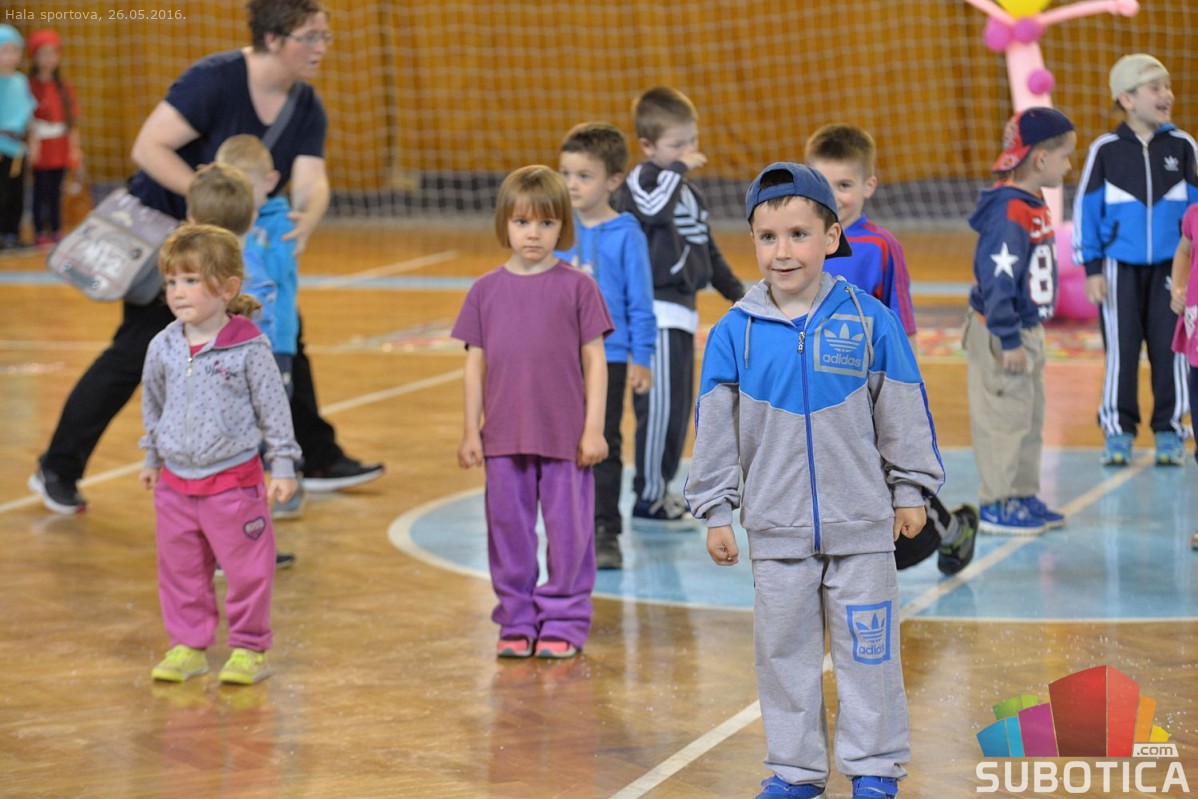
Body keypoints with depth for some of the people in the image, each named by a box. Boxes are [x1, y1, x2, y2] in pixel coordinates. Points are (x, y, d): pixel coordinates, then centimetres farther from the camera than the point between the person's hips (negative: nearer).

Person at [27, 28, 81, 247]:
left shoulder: (64, 87, 9)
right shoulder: (31, 86, -7)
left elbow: (72, 120, 11)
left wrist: (74, 147, 7)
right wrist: (32, 146, -16)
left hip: (60, 150, 4)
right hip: (40, 149, -4)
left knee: (56, 192, 9)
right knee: (41, 191, -2)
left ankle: (57, 231, 16)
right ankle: (41, 232, 3)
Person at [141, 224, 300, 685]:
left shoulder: (249, 349, -12)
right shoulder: (162, 348, 1)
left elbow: (273, 408, -5)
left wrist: (282, 466, -5)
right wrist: (152, 458, 24)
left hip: (234, 480, -4)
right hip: (175, 483, 4)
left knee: (246, 569, 3)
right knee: (180, 571, 11)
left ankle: (249, 649, 16)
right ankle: (188, 646, 23)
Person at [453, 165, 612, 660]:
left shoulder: (577, 287, -2)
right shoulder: (486, 291, 5)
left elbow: (595, 360, -1)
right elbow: (475, 362, 8)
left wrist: (594, 429, -5)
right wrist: (470, 431, 5)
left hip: (565, 436, -2)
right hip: (504, 436, 2)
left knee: (567, 530, 3)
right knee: (508, 529, 8)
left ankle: (564, 620, 15)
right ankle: (517, 622, 19)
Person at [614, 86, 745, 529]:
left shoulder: (690, 193, 18)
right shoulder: (641, 181, -9)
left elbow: (707, 249, 28)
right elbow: (652, 208, -34)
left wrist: (735, 291, 29)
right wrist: (677, 169, -25)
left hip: (682, 311, 9)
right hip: (655, 312, -9)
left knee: (679, 407, 14)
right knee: (659, 405, -10)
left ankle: (661, 488, 24)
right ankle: (648, 500, -4)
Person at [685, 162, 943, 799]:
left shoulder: (868, 320, -7)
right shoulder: (735, 333, -4)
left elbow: (904, 411, 2)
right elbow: (715, 428, 2)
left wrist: (910, 490, 5)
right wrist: (716, 512, 3)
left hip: (861, 525, -1)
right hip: (776, 529, 1)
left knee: (867, 648, 7)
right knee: (784, 650, 10)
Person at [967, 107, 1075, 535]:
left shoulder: (1033, 206, 9)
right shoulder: (1009, 212, -22)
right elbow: (996, 280, -24)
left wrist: (1026, 335, 18)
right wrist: (1008, 339, -21)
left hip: (1027, 331, 10)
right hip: (1002, 336, -10)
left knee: (1030, 417, 16)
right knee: (1005, 416, -2)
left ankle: (1024, 497, 26)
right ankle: (995, 505, 6)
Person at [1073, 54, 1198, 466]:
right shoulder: (1105, 150, -1)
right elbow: (1086, 208, 3)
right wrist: (1092, 268, 0)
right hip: (1120, 266, -1)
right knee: (1121, 348, 2)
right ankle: (1117, 431, 13)